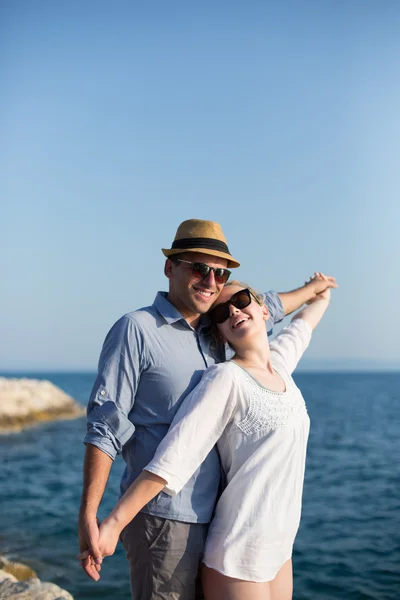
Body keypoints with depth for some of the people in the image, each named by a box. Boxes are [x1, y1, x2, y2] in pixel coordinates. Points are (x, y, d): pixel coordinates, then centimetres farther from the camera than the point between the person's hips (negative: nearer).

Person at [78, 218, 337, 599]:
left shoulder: (211, 330, 11)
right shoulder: (136, 329, -9)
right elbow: (105, 426, -13)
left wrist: (310, 289, 47)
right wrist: (88, 516, -17)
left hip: (209, 515, 7)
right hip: (163, 519, -7)